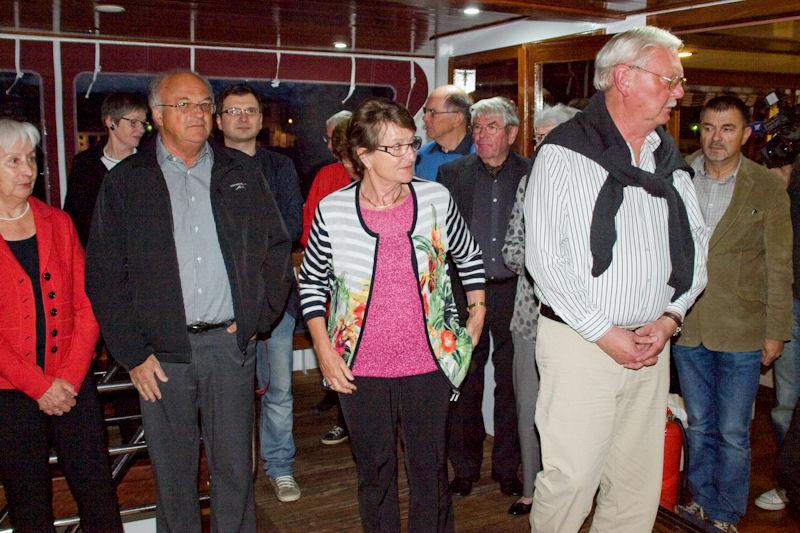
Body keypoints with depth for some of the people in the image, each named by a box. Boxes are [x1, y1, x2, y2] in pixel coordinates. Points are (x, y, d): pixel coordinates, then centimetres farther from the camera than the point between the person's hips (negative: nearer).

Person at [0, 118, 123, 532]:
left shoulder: (57, 223, 8)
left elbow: (86, 306, 5)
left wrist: (70, 378, -6)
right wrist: (38, 386, -12)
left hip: (73, 386, 3)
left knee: (100, 497, 6)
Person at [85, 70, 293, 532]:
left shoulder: (242, 173, 8)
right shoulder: (124, 182, 3)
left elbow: (278, 248, 9)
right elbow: (104, 276, 1)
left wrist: (257, 317, 0)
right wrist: (133, 354, -5)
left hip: (231, 343, 1)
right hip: (161, 351, 0)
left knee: (235, 468, 10)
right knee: (173, 472, 11)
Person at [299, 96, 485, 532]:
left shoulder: (436, 199, -3)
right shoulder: (332, 211, -7)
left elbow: (469, 256, 14)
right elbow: (311, 281, 6)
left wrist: (477, 313, 12)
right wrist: (324, 350, -1)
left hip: (430, 364, 1)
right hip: (359, 369, 0)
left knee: (431, 471, 12)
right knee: (374, 473, 15)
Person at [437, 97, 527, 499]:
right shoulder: (452, 173, 6)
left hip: (514, 293, 0)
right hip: (465, 294, 1)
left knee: (511, 383, 9)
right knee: (465, 383, 7)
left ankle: (507, 468, 25)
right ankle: (465, 467, 23)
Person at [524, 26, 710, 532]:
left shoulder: (671, 158, 13)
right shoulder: (565, 151, -6)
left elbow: (697, 245, 13)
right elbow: (544, 257, -13)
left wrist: (669, 317, -2)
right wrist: (605, 332, -13)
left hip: (652, 344, 6)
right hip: (580, 341, -5)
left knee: (640, 484, 11)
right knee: (572, 477, -2)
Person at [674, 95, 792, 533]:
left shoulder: (768, 188, -2)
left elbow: (778, 265, 0)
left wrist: (776, 331, -3)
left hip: (741, 331, -2)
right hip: (686, 327, 2)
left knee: (732, 433, 6)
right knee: (698, 426, 16)